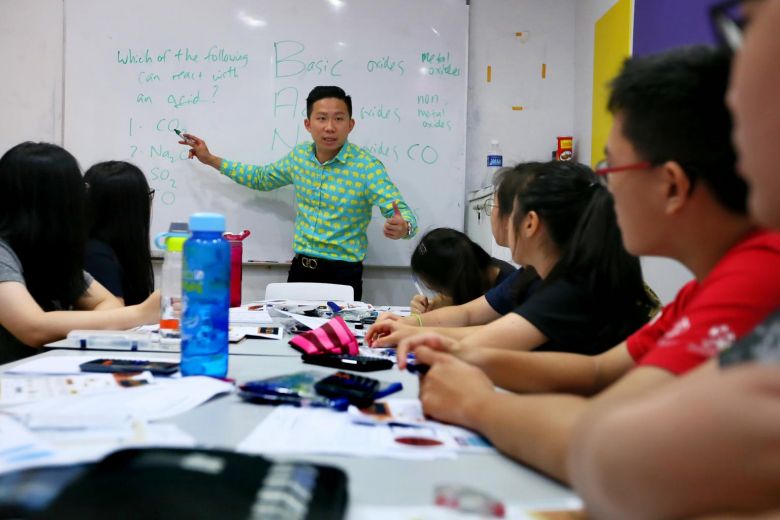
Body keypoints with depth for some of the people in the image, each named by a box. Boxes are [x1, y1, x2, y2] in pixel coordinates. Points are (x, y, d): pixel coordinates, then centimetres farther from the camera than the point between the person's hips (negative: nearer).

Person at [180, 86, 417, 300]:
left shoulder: (367, 167, -13)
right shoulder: (299, 156, 4)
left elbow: (404, 215, -18)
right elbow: (261, 178, 22)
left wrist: (402, 228, -42)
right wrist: (210, 159, 19)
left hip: (343, 275, -5)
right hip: (300, 268, 5)